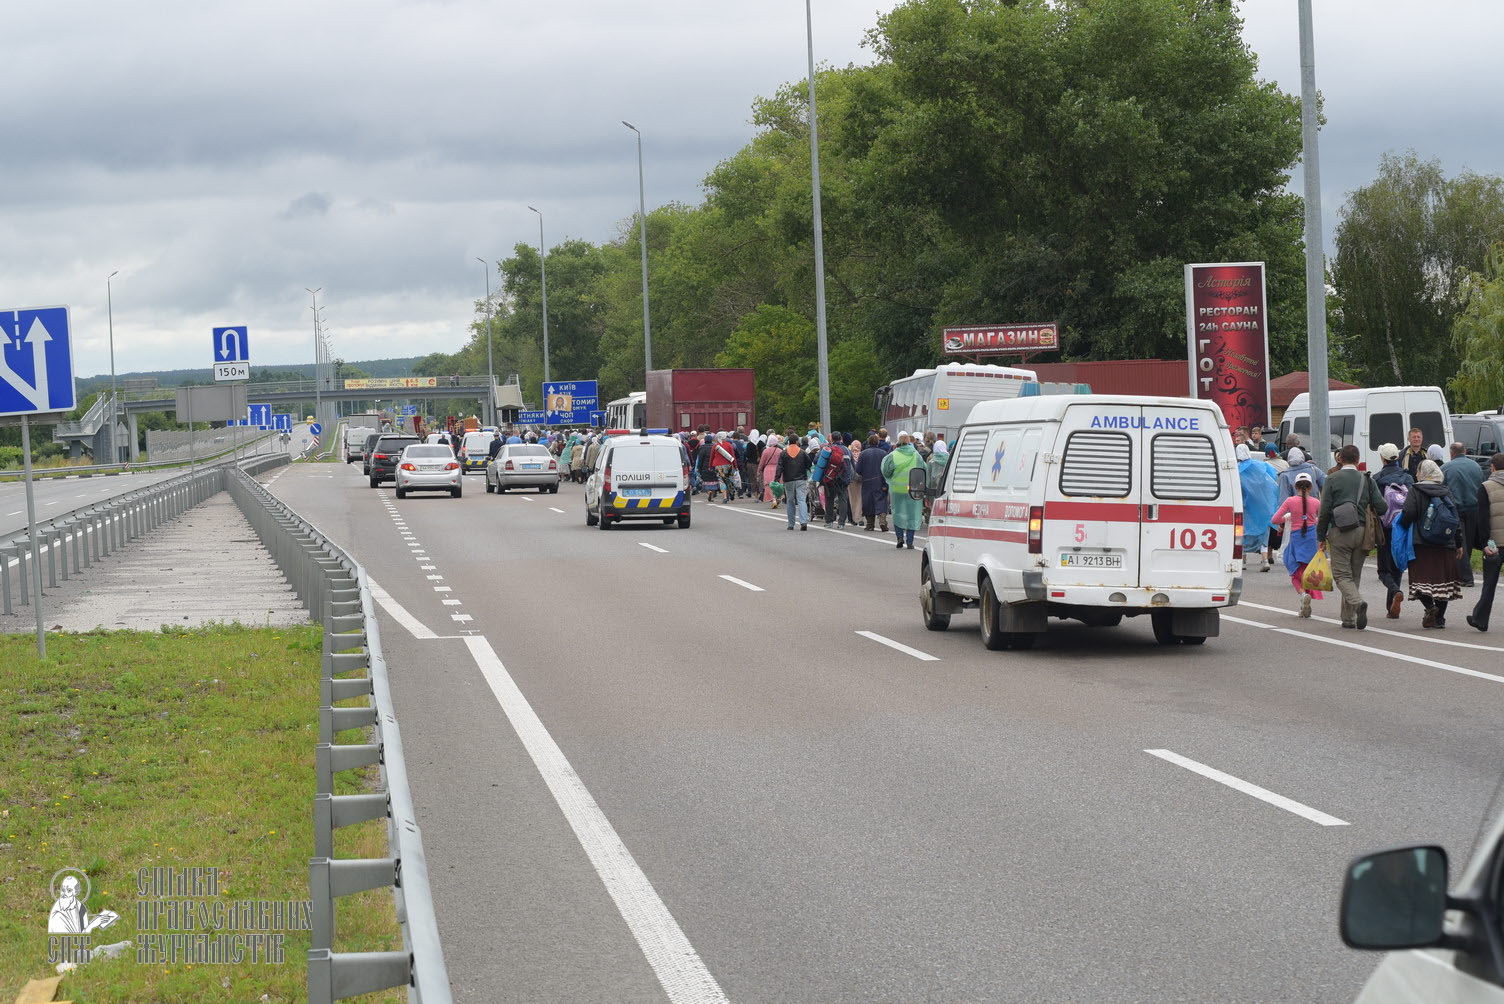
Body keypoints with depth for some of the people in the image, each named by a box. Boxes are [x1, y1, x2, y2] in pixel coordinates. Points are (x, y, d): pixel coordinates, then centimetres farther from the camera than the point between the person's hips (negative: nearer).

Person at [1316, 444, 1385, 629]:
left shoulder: (1332, 479, -2)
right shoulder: (1367, 479, 6)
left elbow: (1325, 510, -6)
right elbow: (1381, 506, 1)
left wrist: (1321, 536, 1)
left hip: (1339, 532, -3)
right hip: (1361, 531, 3)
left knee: (1341, 574, -1)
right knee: (1354, 575, 12)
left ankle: (1358, 602, -28)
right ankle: (1348, 619, 12)